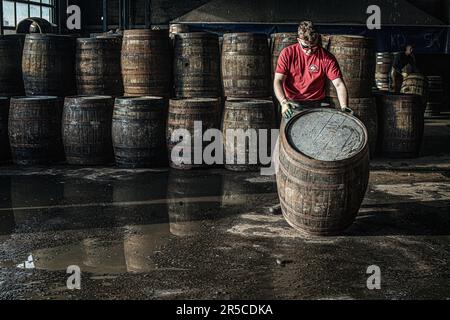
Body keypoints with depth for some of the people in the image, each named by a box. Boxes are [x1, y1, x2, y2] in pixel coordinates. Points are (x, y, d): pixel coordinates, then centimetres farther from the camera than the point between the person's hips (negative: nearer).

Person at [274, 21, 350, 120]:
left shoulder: (327, 58, -6)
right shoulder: (287, 53, -4)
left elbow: (339, 84, -10)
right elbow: (278, 80, -9)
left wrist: (344, 107, -27)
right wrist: (283, 102, -27)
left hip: (315, 105, 0)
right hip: (292, 104, 0)